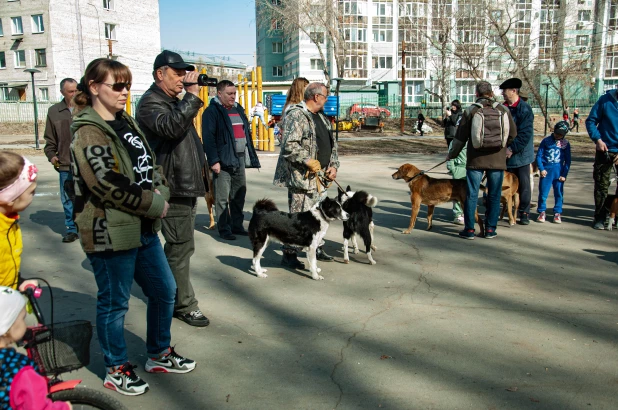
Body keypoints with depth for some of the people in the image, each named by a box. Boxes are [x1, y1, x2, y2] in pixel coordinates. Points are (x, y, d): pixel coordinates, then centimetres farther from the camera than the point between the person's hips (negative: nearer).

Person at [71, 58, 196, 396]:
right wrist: (154, 205, -14)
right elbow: (108, 184, -21)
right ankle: (116, 370, 26)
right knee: (114, 302, 7)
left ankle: (159, 354, 36)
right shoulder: (88, 131, -13)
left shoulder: (125, 123, 14)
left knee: (164, 291, 16)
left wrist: (160, 194, -4)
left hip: (144, 227, 9)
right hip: (110, 232, -9)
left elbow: (150, 165, 16)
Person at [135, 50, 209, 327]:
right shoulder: (151, 102, -10)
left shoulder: (175, 102, 20)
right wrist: (192, 95, -28)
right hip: (172, 188, -10)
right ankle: (184, 305, 4)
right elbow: (170, 126, -32)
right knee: (181, 247, -5)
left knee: (178, 246, 18)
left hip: (186, 186, 10)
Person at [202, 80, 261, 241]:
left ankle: (237, 226, 23)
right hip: (223, 160, -7)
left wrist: (250, 156, 16)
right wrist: (213, 160, -19)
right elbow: (208, 137, -13)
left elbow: (246, 133, 22)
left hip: (240, 159, 8)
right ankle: (224, 229, 6)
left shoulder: (238, 110, 18)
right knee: (222, 197, -3)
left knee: (240, 194, 12)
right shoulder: (212, 111, -6)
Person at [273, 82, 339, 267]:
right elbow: (289, 145, -23)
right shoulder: (296, 115, -13)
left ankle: (317, 248, 31)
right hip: (302, 177, -9)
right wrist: (308, 161, -20)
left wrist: (334, 165, 8)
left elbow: (332, 144, 21)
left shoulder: (322, 118, 17)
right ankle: (289, 254, 5)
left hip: (320, 176, 9)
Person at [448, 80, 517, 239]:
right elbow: (513, 134, 9)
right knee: (494, 195, 9)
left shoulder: (471, 110, -1)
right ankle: (490, 229, 12)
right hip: (497, 159, 1)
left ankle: (469, 229, 6)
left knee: (471, 195, 4)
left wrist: (451, 154, 14)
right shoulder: (503, 110, 4)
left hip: (475, 159, -1)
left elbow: (460, 137, 1)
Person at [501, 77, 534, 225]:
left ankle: (524, 213, 14)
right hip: (506, 154, 4)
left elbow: (525, 134, -16)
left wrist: (512, 149, -18)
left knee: (523, 185, 4)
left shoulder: (525, 109, -10)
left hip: (521, 154, -4)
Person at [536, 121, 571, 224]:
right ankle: (542, 212, 15)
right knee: (543, 192, 1)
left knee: (559, 193, 5)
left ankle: (557, 213, 15)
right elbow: (539, 155, 2)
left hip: (559, 172, 1)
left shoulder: (565, 144, 5)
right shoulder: (546, 141, 1)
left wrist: (564, 174, -1)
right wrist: (541, 169, -8)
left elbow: (567, 161, 7)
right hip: (546, 171, -1)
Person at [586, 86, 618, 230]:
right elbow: (591, 121, 2)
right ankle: (599, 218, 13)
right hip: (605, 150, 0)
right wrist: (597, 139, -12)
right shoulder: (605, 100, -3)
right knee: (601, 185, 4)